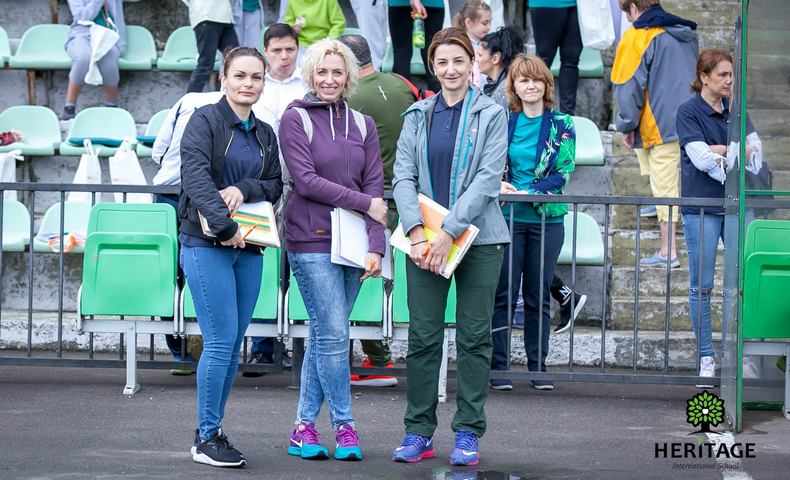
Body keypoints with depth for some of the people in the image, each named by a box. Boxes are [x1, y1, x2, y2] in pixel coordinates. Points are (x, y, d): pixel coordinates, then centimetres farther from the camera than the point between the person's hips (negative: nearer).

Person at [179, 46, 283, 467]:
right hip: (206, 244, -6)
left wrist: (244, 189, -9)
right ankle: (206, 437, -2)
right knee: (220, 341, -10)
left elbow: (275, 184, 12)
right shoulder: (205, 121, -4)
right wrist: (224, 225, -23)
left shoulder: (265, 134, 16)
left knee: (233, 344, 7)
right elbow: (195, 177, -16)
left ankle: (213, 430, 16)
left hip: (249, 248, 6)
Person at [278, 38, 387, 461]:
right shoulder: (295, 119, -1)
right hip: (311, 240, -4)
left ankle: (304, 427, 12)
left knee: (323, 336, 7)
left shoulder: (362, 125, 12)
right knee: (334, 335, -9)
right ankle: (343, 426, 0)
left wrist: (376, 247, -4)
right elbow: (306, 180, -10)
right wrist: (363, 203, -11)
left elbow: (374, 186, 6)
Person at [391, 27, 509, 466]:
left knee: (475, 337, 1)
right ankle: (419, 431, 8)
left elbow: (488, 179, -8)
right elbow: (403, 177, 5)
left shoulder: (491, 115, 0)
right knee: (423, 336, 1)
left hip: (478, 238, -2)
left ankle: (469, 433, 8)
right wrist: (417, 231, -11)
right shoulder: (418, 116, 10)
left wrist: (450, 232, -16)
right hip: (426, 240, 2)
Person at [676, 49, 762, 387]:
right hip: (701, 206, -4)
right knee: (702, 285, 2)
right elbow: (701, 158, -13)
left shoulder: (734, 110, 12)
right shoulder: (689, 112, -2)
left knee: (739, 282, 0)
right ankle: (706, 356, 10)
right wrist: (739, 153, -5)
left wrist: (721, 150, -9)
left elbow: (756, 151, 6)